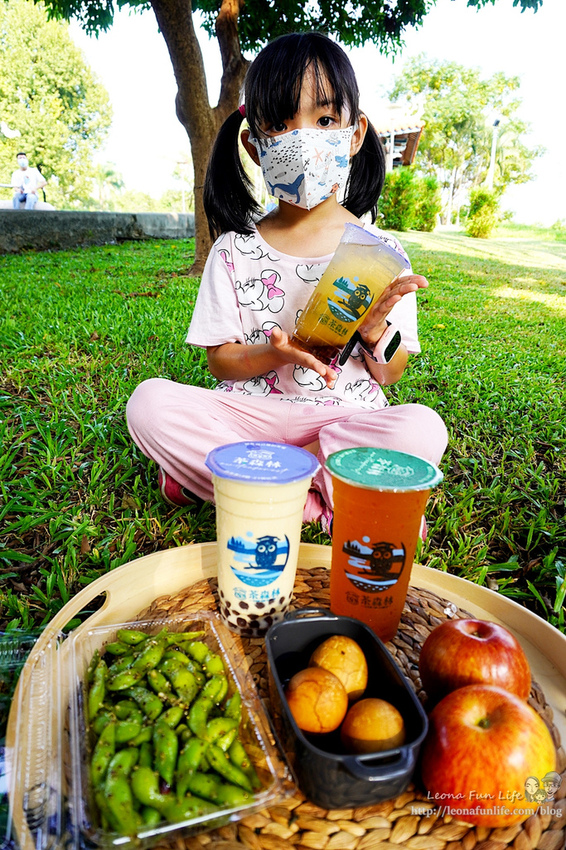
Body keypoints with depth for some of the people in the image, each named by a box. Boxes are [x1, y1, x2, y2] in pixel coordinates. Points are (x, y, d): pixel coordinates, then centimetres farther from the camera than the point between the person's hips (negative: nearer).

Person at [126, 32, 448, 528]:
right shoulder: (236, 249, 3)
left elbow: (391, 374, 6)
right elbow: (220, 361, 2)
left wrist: (374, 330, -16)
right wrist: (278, 354, -17)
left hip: (346, 418, 1)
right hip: (251, 412, 0)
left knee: (423, 430, -31)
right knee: (150, 403, -23)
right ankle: (321, 500, -21)